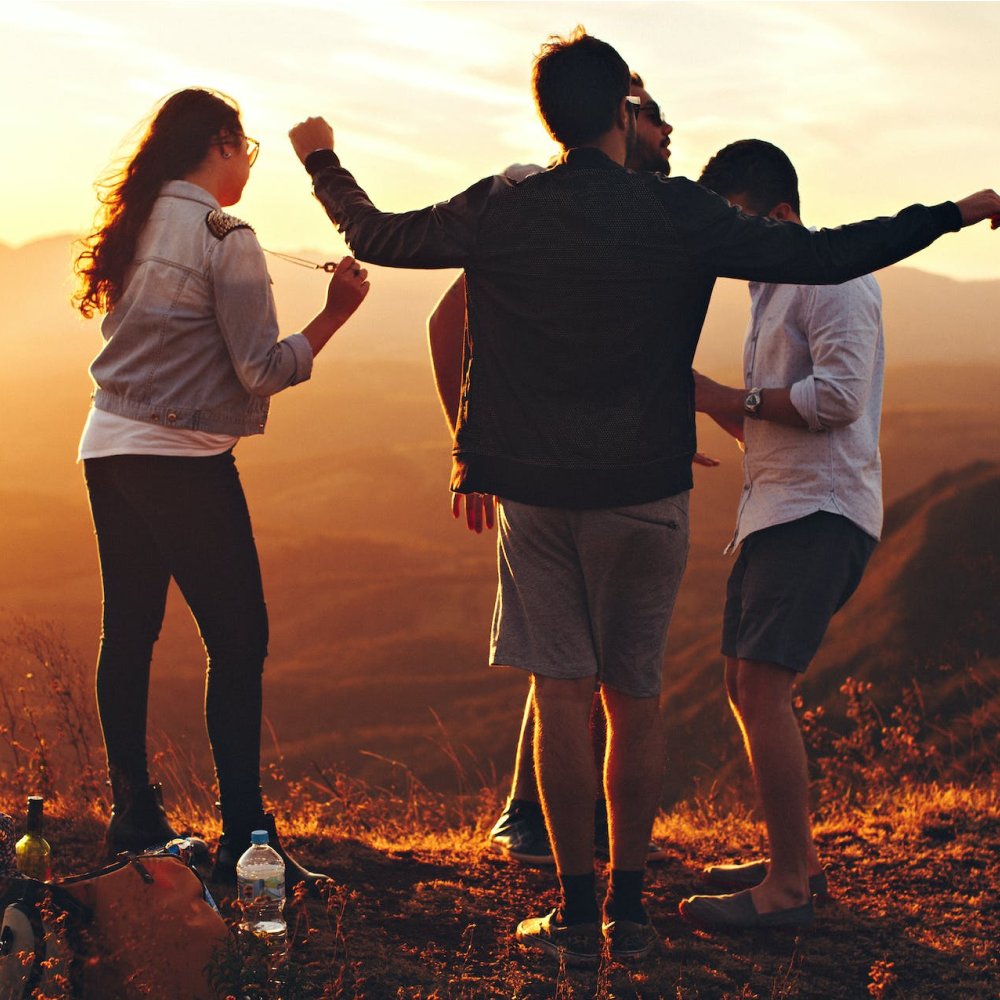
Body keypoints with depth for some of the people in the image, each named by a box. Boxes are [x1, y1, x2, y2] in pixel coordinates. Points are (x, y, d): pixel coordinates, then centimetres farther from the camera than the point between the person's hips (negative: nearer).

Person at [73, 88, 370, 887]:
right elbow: (263, 370, -14)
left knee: (128, 634, 12)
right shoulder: (225, 237, -12)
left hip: (110, 451, 8)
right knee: (238, 642, -3)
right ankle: (244, 838, -5)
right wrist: (336, 313, -7)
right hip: (184, 461, -8)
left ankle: (134, 820, 18)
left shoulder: (134, 226, 10)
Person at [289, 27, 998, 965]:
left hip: (534, 491, 1)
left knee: (561, 698, 4)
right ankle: (628, 910, 13)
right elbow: (824, 257, -11)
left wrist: (322, 162, 29)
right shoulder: (678, 216, -9)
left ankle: (576, 912, 6)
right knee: (634, 701, 9)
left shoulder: (499, 210, -3)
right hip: (643, 492, -1)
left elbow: (376, 236, 10)